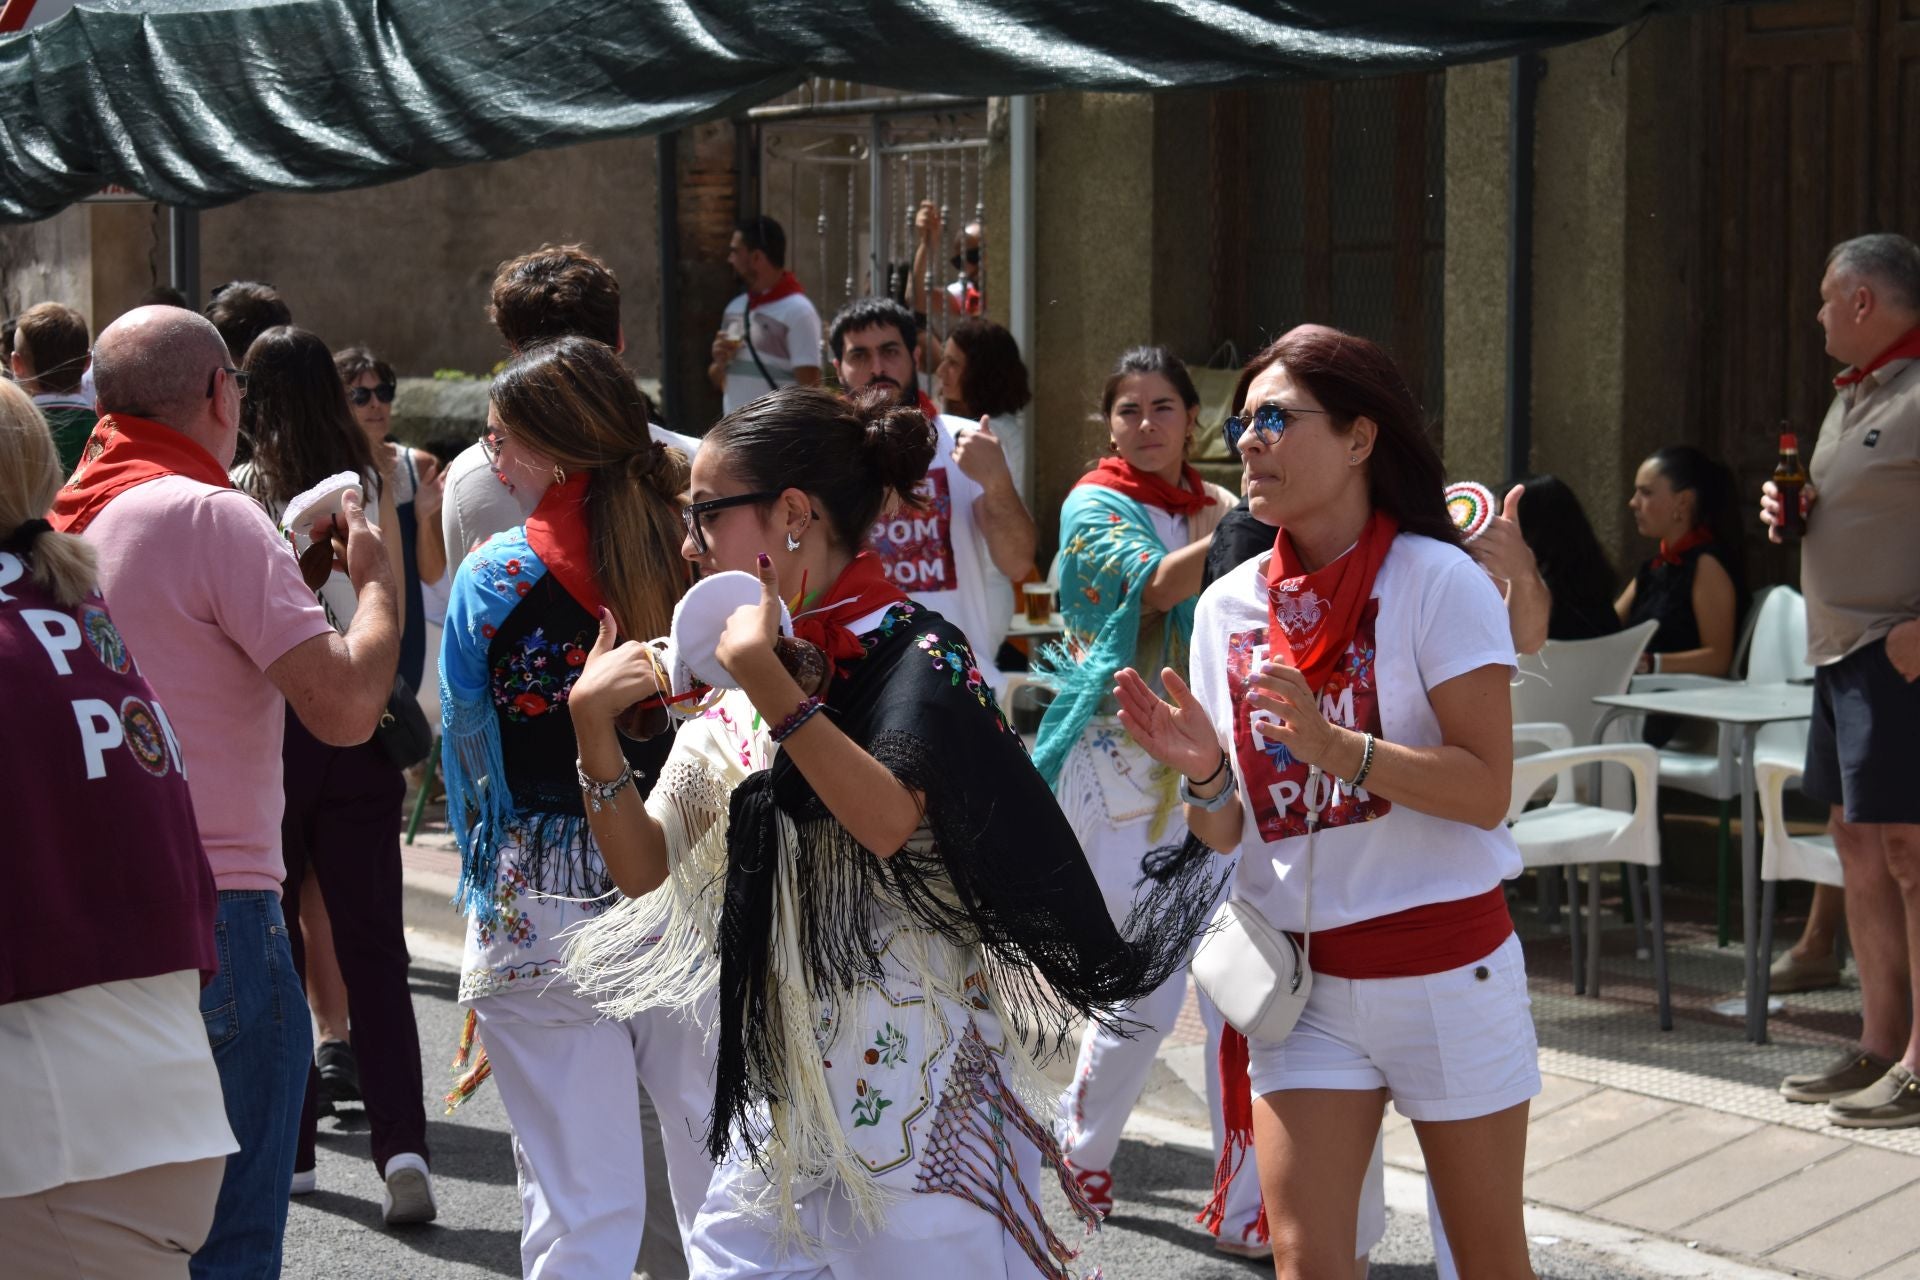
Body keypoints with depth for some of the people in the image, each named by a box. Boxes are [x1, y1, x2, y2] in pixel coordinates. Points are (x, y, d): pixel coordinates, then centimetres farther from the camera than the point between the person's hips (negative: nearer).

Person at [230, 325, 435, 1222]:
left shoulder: (236, 491, -8)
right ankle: (402, 1144, -8)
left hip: (268, 726, -2)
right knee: (372, 944, 4)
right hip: (356, 725, 2)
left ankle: (288, 1143, 17)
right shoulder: (369, 483, 0)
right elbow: (393, 616, 9)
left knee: (272, 939, 11)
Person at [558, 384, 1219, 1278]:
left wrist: (767, 683, -29)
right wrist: (593, 725, -7)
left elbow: (890, 820, -30)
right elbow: (645, 867, 7)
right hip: (783, 1087, 7)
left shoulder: (914, 655, -11)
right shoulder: (739, 682, 10)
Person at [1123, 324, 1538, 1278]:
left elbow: (1486, 792, -18)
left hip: (1444, 972, -3)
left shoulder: (1436, 582, -11)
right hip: (1302, 978, 4)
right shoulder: (1229, 608, 3)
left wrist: (1332, 744, -29)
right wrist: (1203, 776, -15)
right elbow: (1229, 835, 7)